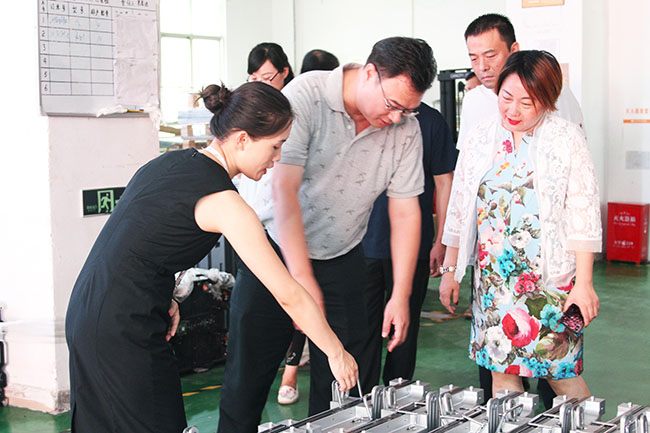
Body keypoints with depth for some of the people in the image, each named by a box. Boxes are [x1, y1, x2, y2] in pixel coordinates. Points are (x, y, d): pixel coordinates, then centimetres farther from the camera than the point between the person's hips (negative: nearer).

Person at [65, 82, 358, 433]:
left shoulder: (171, 162, 8)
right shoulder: (223, 203, -18)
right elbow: (289, 295, -14)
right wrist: (337, 354, -4)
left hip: (85, 315, 9)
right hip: (124, 334, -9)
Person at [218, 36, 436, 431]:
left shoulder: (406, 129, -7)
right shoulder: (305, 96, -20)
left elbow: (406, 211, -3)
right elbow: (284, 190, -26)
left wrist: (401, 295, -8)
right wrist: (302, 280, -31)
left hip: (342, 261, 3)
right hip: (277, 251, -3)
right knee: (248, 375, 5)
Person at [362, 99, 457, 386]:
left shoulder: (430, 120, -1)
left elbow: (444, 182, 2)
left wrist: (441, 241, -2)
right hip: (363, 243, 1)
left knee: (405, 327, 10)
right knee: (363, 327, 2)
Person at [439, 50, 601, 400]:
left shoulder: (567, 139, -2)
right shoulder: (480, 138, 8)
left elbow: (583, 216, -3)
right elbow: (459, 209, 13)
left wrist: (584, 283, -7)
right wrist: (449, 270, 13)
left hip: (551, 279, -3)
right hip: (493, 277, 3)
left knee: (563, 376, -2)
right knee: (501, 371, 4)